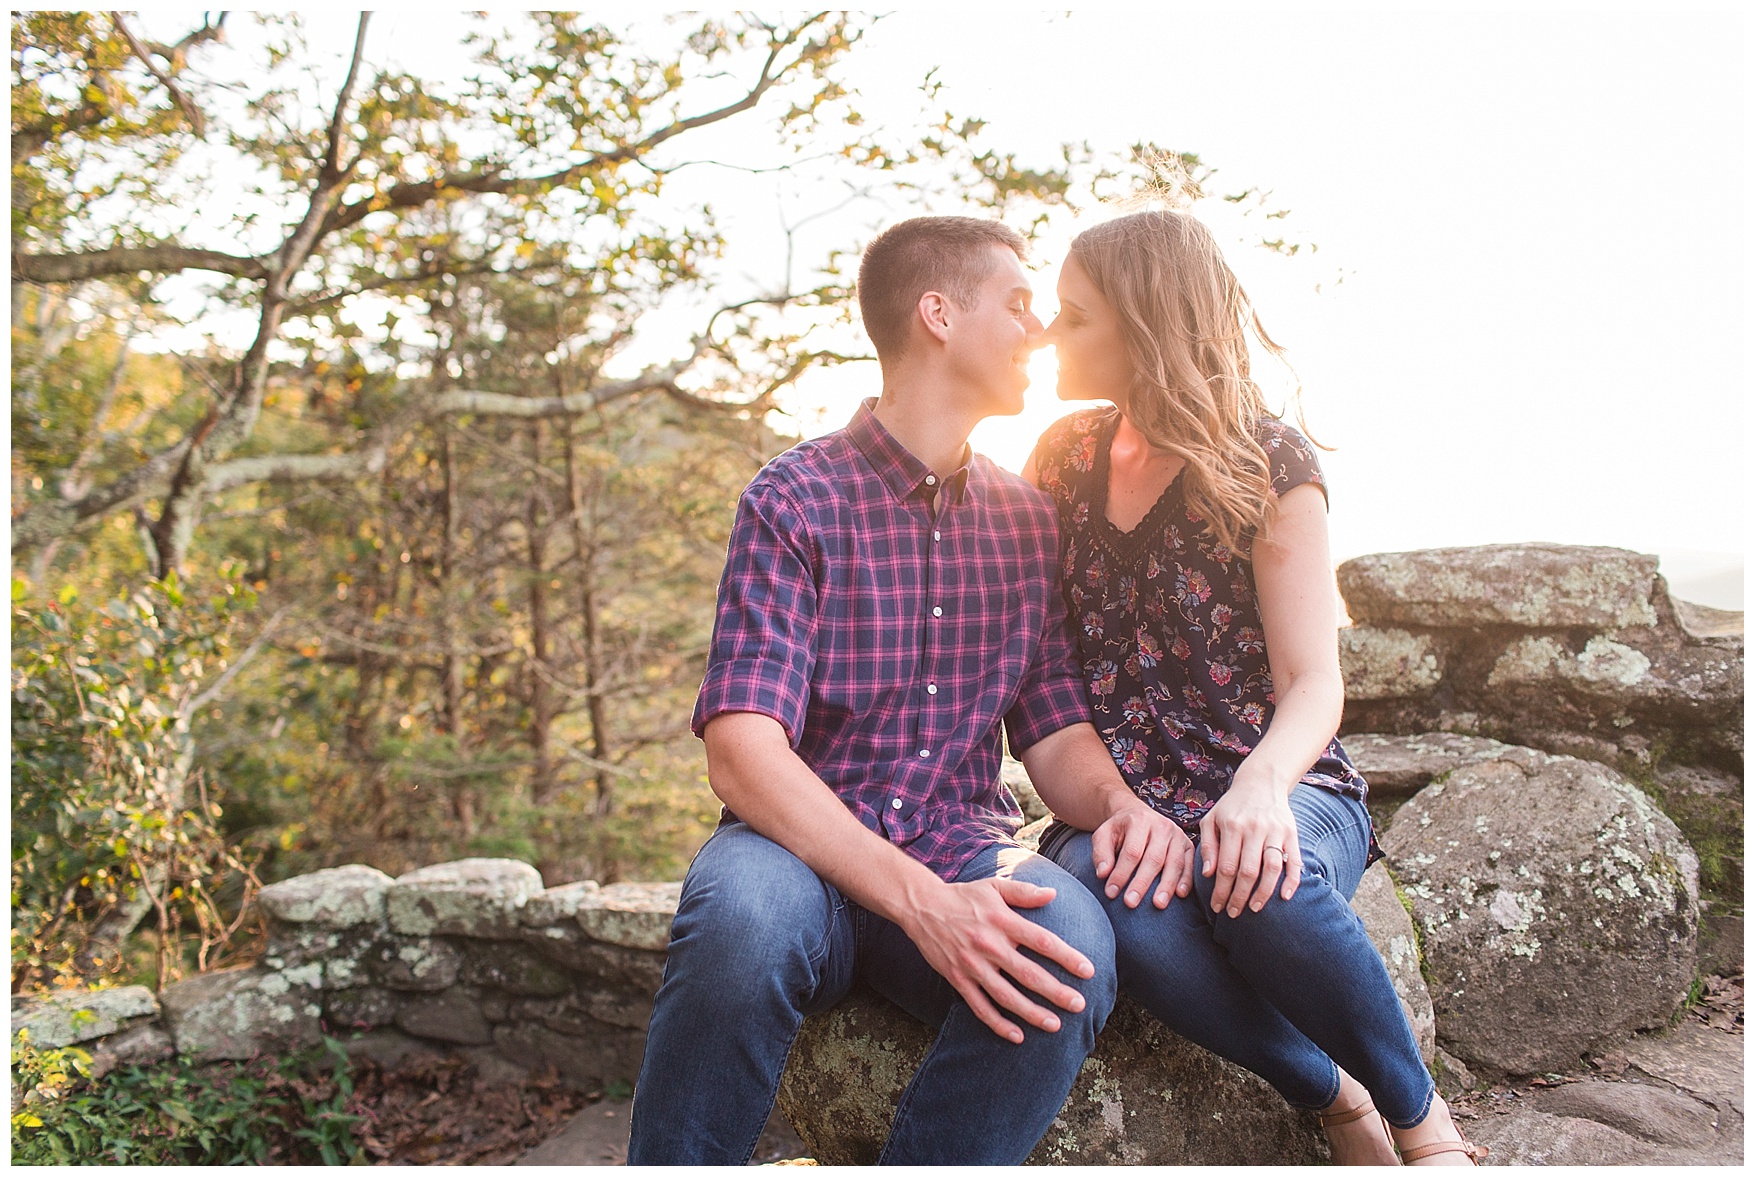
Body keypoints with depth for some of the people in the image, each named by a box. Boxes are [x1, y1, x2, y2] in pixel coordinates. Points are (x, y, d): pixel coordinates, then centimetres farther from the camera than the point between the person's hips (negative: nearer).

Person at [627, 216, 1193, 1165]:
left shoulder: (1027, 519, 12)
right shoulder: (798, 498, -5)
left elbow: (1056, 734, 11)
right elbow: (743, 754, -16)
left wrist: (1119, 804, -14)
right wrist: (922, 903, -29)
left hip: (962, 849, 4)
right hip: (803, 847, -3)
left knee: (1073, 944, -31)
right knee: (744, 918, -38)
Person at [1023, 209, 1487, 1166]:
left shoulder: (1267, 464, -2)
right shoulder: (1066, 458, 11)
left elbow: (1313, 683, -10)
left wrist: (1261, 786, -29)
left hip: (1273, 793, -2)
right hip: (1119, 807, 2)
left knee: (1256, 884, -38)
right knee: (1120, 906, -35)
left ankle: (1422, 1120, -10)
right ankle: (1338, 1103, -13)